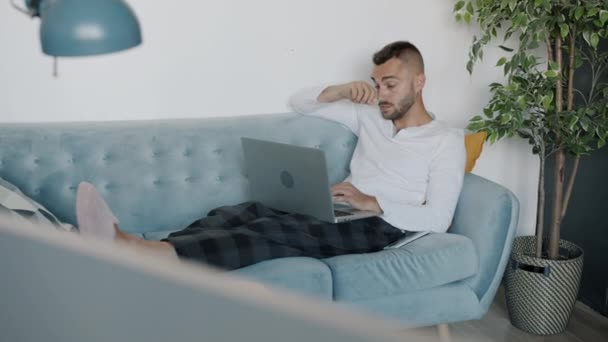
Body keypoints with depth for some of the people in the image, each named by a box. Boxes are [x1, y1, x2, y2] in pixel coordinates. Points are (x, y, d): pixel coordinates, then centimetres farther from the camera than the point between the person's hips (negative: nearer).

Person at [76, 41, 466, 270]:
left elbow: (437, 220, -6)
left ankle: (143, 253, -52)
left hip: (380, 228, -6)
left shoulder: (447, 141, 4)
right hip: (334, 218, 6)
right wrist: (344, 91, 4)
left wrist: (372, 202, -14)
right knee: (242, 211, -24)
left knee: (272, 229, -34)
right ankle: (136, 247, -45)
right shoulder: (371, 117, 21)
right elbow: (300, 102, 23)